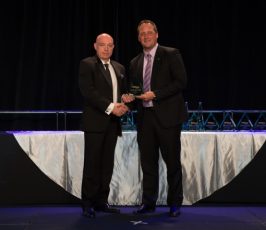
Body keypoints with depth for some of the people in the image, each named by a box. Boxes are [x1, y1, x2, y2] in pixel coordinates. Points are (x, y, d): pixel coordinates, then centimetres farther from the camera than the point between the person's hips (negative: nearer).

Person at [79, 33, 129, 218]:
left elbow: (123, 92, 20)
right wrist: (110, 107, -17)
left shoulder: (119, 68, 17)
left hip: (113, 121, 6)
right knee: (92, 163, -3)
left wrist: (123, 105, -3)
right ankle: (88, 204, 5)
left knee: (107, 164, 7)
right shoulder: (87, 64, -2)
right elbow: (88, 91, -13)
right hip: (95, 121, -6)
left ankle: (101, 201, 15)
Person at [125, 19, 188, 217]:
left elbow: (181, 82, -9)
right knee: (148, 162, 9)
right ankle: (148, 202, 19)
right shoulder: (135, 63, 15)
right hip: (145, 117, 5)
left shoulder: (171, 54, -1)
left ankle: (175, 203, 14)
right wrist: (129, 97, -2)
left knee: (172, 161, 3)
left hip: (167, 116, -5)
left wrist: (155, 94, -16)